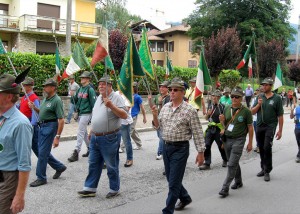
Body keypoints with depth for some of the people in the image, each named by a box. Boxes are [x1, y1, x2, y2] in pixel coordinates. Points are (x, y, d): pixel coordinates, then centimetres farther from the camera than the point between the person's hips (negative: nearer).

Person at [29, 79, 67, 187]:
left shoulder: (57, 100, -16)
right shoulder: (46, 99, 12)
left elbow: (61, 120, -19)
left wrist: (57, 137, -23)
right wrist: (34, 108, 3)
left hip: (50, 126, -9)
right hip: (42, 126, 9)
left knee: (43, 152, -4)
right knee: (44, 151, 15)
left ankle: (41, 178, 9)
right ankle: (59, 167, 32)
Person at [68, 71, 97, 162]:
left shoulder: (90, 90, -11)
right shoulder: (80, 89, 12)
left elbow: (93, 103, -12)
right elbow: (76, 101, 15)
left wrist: (93, 116, -13)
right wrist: (72, 96, -6)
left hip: (86, 114, -8)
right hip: (79, 113, 8)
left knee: (80, 133, -8)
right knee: (84, 133, 16)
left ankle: (76, 153, -6)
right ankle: (90, 149, 29)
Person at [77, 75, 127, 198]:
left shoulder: (116, 98, -10)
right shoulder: (99, 98, 14)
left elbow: (124, 115, -20)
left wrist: (111, 106, -29)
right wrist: (91, 131, 22)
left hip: (109, 138, -8)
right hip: (95, 137, 8)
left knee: (112, 166, 4)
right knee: (93, 164, 12)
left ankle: (114, 189, 19)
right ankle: (90, 188, 22)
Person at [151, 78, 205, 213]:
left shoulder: (189, 110, -11)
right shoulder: (165, 107, 7)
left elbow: (197, 133, -10)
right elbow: (158, 126, 11)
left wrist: (201, 152, -11)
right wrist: (155, 116, -9)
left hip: (180, 149, -7)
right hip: (166, 147, 7)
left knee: (174, 182, -1)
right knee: (171, 179, 19)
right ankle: (185, 198, 42)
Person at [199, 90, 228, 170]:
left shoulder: (222, 107, -6)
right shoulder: (210, 106, 8)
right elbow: (206, 118, 13)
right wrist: (208, 114, -5)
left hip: (219, 129, -4)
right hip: (210, 128, 4)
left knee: (221, 146, 10)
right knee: (207, 145, -2)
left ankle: (225, 160, 35)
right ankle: (207, 163, 5)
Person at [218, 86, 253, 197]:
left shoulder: (246, 111, -8)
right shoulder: (227, 109, 5)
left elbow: (250, 127, -3)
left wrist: (250, 143, -4)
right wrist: (222, 120, -7)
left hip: (238, 140, -5)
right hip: (227, 139, 6)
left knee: (232, 164, -8)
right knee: (234, 163, 18)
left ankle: (225, 188, -5)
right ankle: (238, 182, 36)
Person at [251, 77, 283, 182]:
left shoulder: (277, 98, -3)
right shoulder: (259, 97, 7)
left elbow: (280, 116, -3)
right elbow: (252, 112, 5)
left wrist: (280, 130, -5)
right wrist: (258, 104, -13)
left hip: (270, 127, -4)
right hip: (259, 126, 4)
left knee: (267, 148, -12)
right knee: (261, 149, 11)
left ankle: (267, 171, 0)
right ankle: (263, 168, 26)